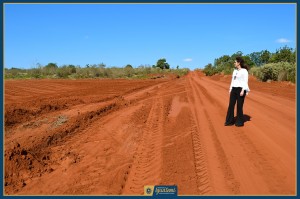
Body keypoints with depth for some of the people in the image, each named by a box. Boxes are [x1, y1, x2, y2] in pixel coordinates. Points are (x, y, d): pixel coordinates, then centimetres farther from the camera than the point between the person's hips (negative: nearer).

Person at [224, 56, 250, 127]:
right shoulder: (235, 70, 15)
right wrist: (230, 89, 12)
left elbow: (245, 81, -13)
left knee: (239, 106, -2)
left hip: (240, 89, -7)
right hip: (234, 89, 7)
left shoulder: (244, 71, -8)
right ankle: (229, 121, 9)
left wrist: (243, 90, -21)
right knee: (231, 105, 2)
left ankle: (240, 122, 10)